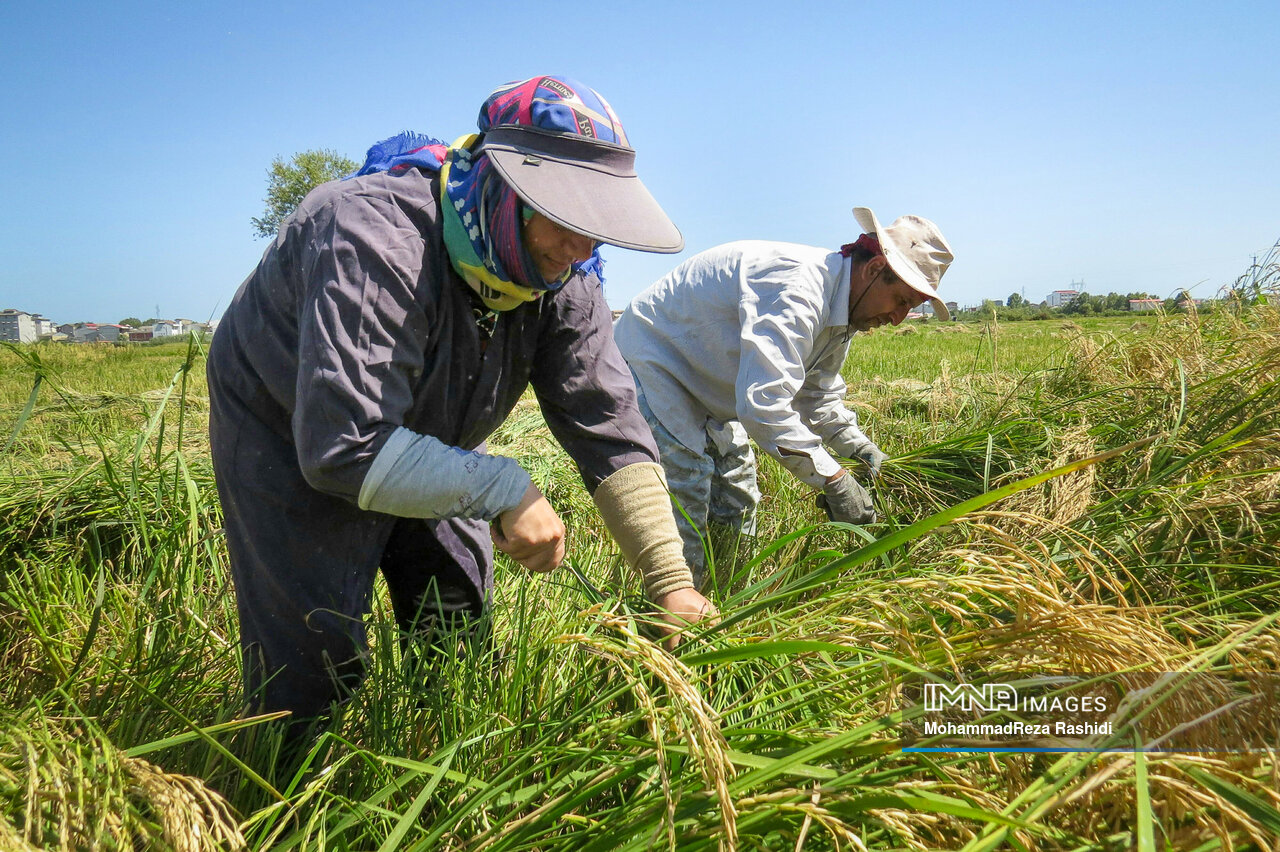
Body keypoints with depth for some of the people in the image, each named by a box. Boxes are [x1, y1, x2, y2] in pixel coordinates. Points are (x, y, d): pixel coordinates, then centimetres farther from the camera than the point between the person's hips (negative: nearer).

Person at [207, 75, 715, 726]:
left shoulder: (561, 274, -17)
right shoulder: (377, 240, -38)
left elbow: (609, 426, -17)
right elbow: (346, 446, -43)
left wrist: (671, 583, -23)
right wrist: (503, 489, -38)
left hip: (427, 449, 6)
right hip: (291, 443, -5)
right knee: (314, 680, -8)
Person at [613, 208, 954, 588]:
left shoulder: (838, 314, 1)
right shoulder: (795, 289, -33)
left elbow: (818, 396, 15)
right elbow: (763, 403, -43)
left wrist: (860, 447, 0)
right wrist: (832, 479, -37)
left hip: (705, 393, 10)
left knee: (737, 506, 13)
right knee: (685, 514, -15)